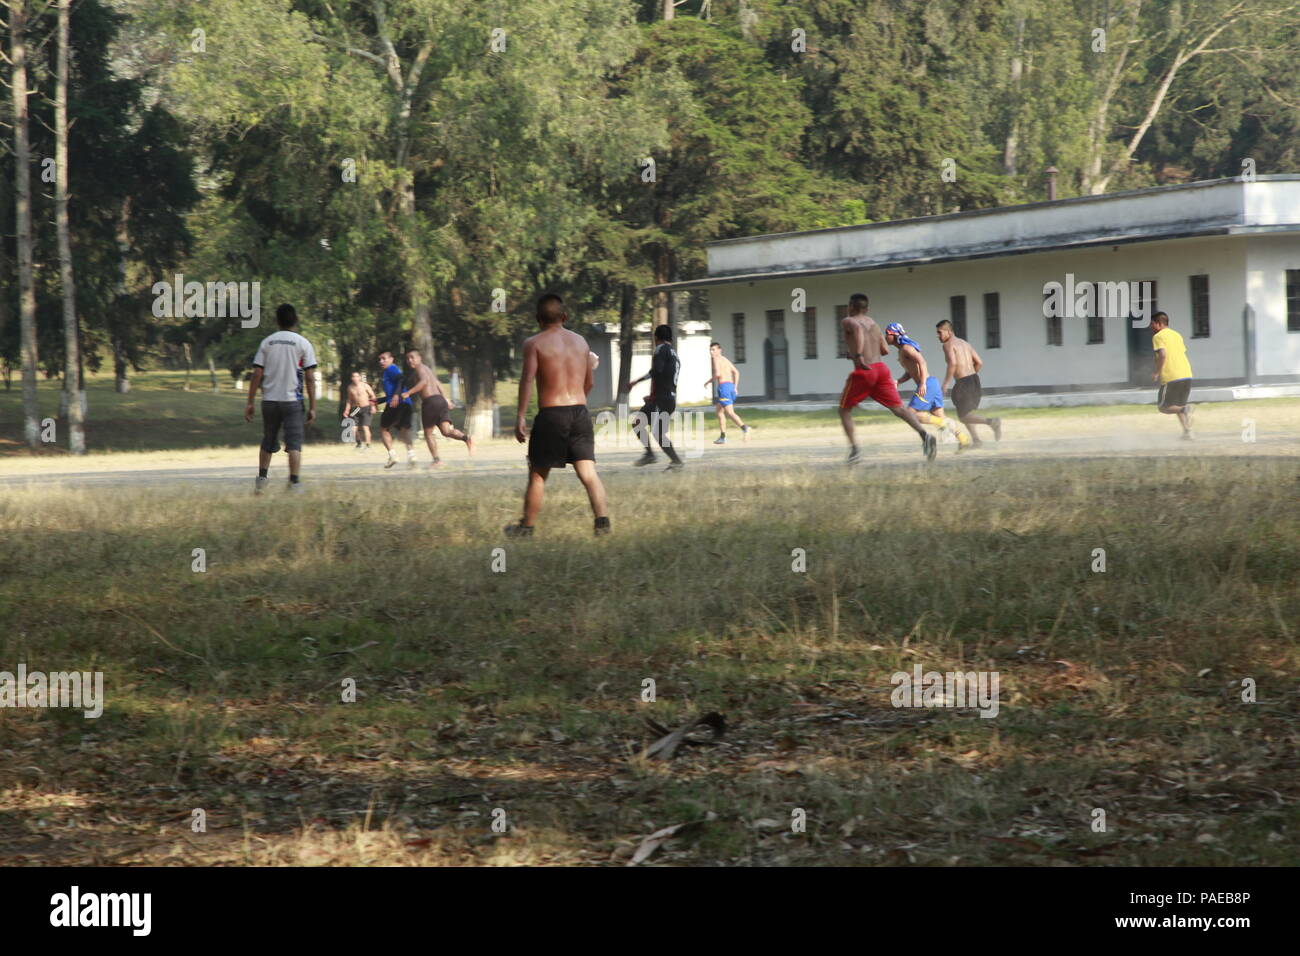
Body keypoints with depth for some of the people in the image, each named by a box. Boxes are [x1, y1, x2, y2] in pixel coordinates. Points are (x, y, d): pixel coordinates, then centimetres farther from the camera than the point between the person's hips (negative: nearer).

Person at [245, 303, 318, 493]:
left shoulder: (267, 342, 4)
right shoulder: (303, 344, -3)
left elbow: (257, 374, 0)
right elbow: (309, 378, -6)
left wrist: (250, 403, 4)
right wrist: (312, 407, -3)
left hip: (269, 400, 3)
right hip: (293, 400, -3)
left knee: (268, 442, 18)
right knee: (294, 442, -2)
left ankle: (261, 478, 18)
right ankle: (294, 482, -10)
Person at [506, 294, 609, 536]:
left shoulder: (534, 343, -2)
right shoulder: (580, 341, 12)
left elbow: (527, 380, -13)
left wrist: (521, 416, -14)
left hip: (551, 414, -3)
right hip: (580, 412, 3)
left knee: (538, 475, 8)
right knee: (588, 472, 0)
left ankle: (527, 526, 16)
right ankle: (602, 521, -14)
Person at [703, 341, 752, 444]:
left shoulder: (716, 359, -4)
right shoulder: (725, 359, 22)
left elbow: (717, 373, -17)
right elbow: (736, 372, 22)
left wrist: (709, 381, -2)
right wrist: (735, 387, 21)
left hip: (723, 386, -9)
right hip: (731, 385, 9)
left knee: (730, 412, -17)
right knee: (719, 410, 21)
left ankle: (744, 427, -39)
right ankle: (722, 437, 21)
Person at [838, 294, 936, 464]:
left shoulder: (848, 322, 1)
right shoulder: (873, 323, 21)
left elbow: (857, 329, -24)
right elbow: (885, 350, 19)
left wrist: (858, 355, -30)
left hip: (863, 372, -5)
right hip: (881, 368, 5)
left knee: (844, 410, 12)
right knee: (898, 407, -1)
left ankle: (854, 449, 0)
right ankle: (924, 434, -25)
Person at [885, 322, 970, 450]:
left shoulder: (906, 348, -10)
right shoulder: (901, 350, 20)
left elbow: (921, 361, -24)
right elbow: (909, 372, 26)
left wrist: (923, 383, -32)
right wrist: (897, 382, 8)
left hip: (928, 384, -10)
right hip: (932, 383, 10)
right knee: (939, 417, 10)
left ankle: (945, 424, -11)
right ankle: (964, 440, 5)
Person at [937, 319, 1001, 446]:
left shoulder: (948, 345, -7)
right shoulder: (965, 343, 17)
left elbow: (952, 363, -23)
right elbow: (979, 362, 14)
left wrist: (946, 383, -15)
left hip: (963, 383, -9)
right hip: (974, 379, 9)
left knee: (964, 416, -2)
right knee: (964, 413, 24)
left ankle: (992, 422, -22)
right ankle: (976, 440, 20)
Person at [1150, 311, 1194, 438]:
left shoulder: (1158, 336, -4)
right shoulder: (1177, 335, 19)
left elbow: (1163, 355, -19)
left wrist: (1156, 372, -9)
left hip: (1170, 377, -7)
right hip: (1187, 375, 7)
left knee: (1164, 408, 3)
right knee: (1178, 406, 19)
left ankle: (1185, 409, -23)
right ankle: (1187, 431, 5)